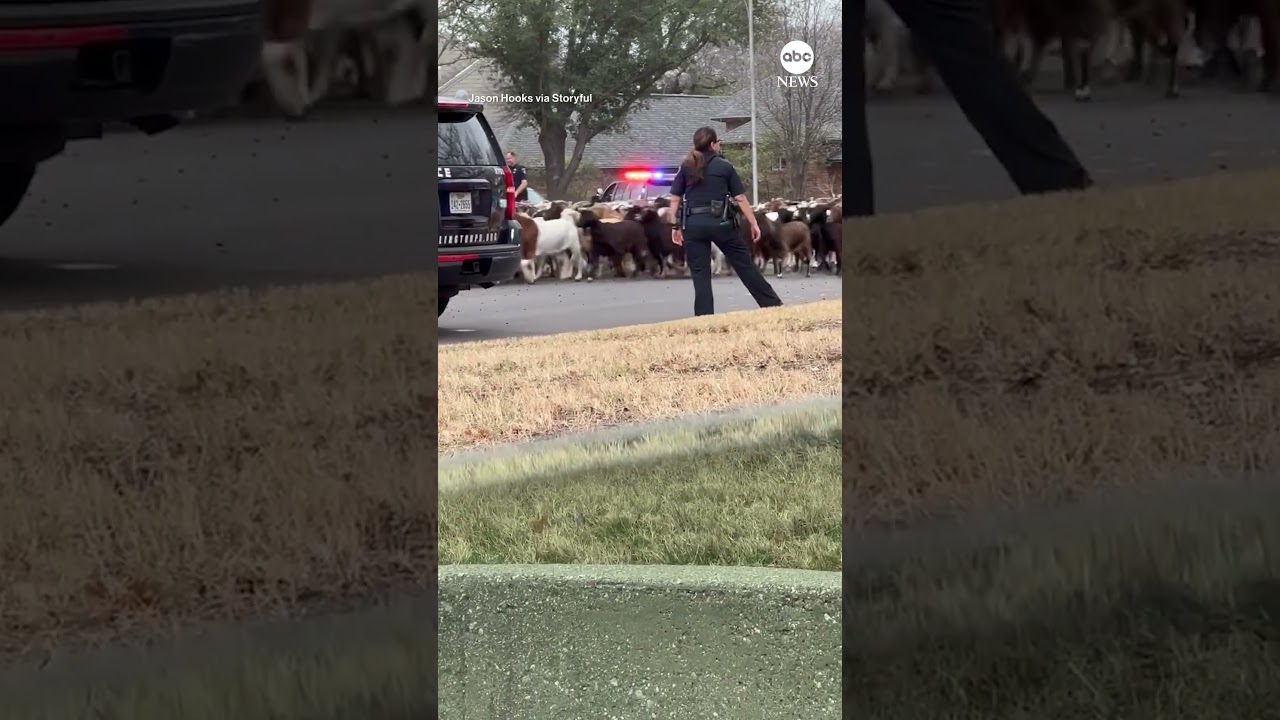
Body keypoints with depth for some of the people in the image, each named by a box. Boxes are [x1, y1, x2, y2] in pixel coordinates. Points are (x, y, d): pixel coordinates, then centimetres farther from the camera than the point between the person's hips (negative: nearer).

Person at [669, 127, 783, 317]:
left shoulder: (686, 167, 7)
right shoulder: (724, 166, 3)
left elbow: (675, 199, 5)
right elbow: (740, 198, 1)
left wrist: (676, 226, 10)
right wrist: (754, 224, 5)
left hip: (693, 224, 1)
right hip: (719, 222, -1)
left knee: (700, 273, 5)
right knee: (745, 265, 8)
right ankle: (773, 304, 15)